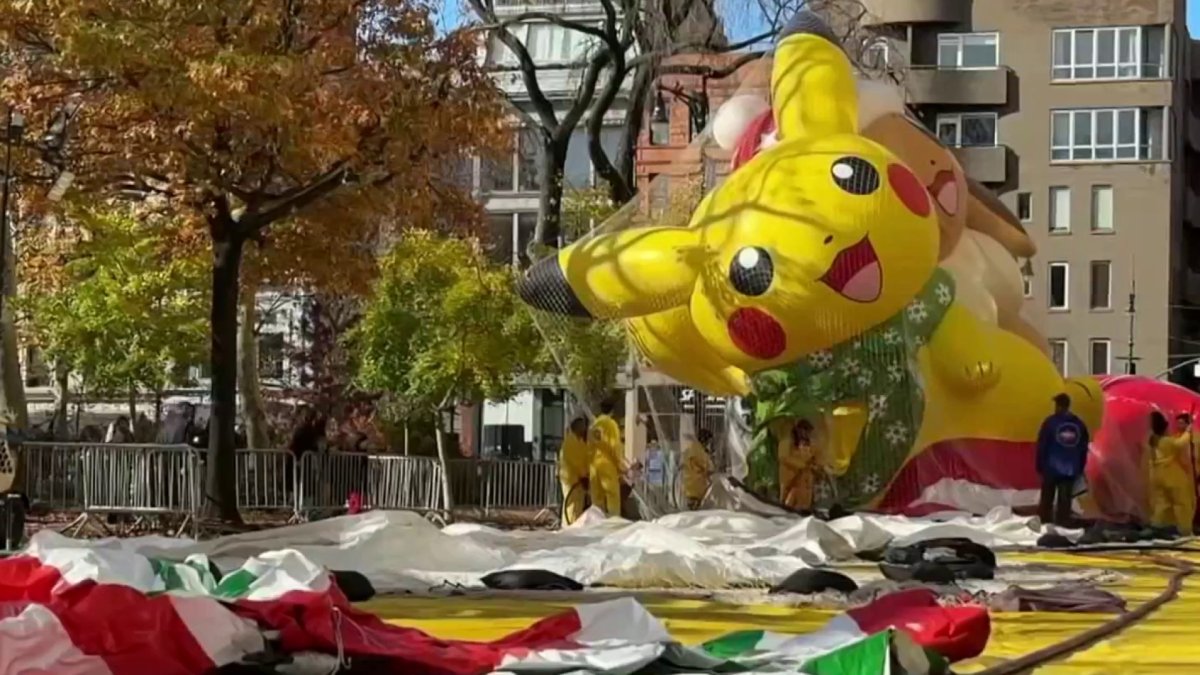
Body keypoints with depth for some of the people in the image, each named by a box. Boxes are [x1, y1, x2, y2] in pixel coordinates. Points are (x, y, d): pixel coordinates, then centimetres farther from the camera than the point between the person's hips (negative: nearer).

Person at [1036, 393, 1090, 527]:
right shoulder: (1079, 424, 8)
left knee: (1047, 500, 3)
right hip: (1070, 470, 3)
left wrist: (1040, 466, 2)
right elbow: (1084, 449, 13)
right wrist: (1080, 469, 18)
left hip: (1051, 468, -3)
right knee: (1065, 501, 4)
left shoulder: (1051, 422, -6)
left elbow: (1042, 446, -5)